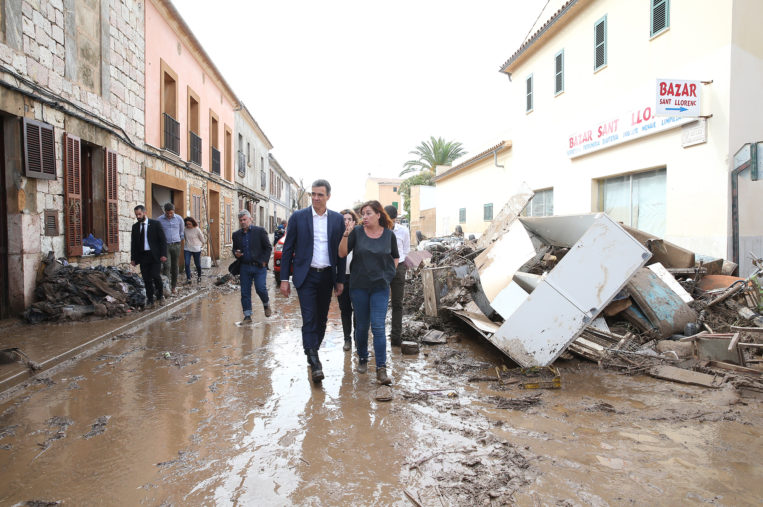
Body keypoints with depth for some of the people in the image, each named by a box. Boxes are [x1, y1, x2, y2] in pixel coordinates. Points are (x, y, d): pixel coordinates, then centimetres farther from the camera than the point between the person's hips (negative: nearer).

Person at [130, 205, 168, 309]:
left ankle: (160, 295, 11)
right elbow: (133, 243, 14)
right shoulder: (135, 226, 11)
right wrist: (133, 258, 7)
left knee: (156, 276, -12)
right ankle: (149, 301, 11)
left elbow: (163, 240, -2)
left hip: (155, 256, -3)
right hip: (142, 256, 3)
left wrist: (163, 254, -11)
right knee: (147, 280, 3)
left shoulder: (155, 224, -1)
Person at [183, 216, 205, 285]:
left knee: (198, 264, 8)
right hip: (187, 249, 2)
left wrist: (202, 244, 14)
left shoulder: (197, 229, -10)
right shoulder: (185, 229, -3)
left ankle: (199, 277, 31)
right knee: (187, 264, -10)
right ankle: (188, 278, -3)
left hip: (196, 249, -2)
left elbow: (202, 238, 3)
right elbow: (184, 237, 13)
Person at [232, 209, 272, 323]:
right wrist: (236, 253, -2)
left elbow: (268, 247, 0)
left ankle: (266, 305, 20)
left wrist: (264, 261, -8)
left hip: (259, 267, -4)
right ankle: (247, 316, 14)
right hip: (245, 267, 4)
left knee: (260, 289, -10)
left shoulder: (260, 231, -1)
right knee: (245, 292, 4)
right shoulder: (236, 234, 11)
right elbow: (234, 249, 21)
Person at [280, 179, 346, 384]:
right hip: (306, 276, -3)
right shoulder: (298, 217, -1)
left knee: (321, 319, 12)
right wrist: (284, 278, -3)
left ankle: (313, 353, 29)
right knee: (309, 319, -9)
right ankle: (314, 362, -9)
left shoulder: (337, 219, 4)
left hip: (327, 276, 3)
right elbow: (288, 249, 1)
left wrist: (340, 280, 5)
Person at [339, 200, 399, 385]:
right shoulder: (357, 232, -1)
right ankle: (362, 358, 31)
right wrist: (346, 234, -20)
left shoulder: (389, 234, 2)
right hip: (359, 285, 1)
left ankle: (381, 369, -3)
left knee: (378, 326, -8)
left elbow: (395, 257, 16)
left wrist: (389, 275, 4)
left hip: (380, 287, -1)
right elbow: (342, 254, -7)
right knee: (361, 325, 10)